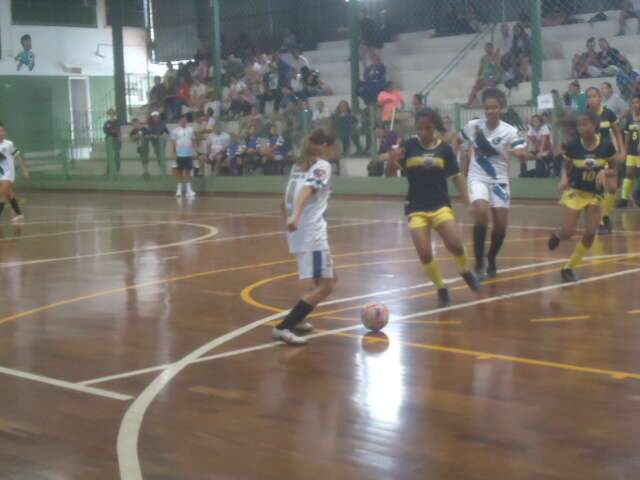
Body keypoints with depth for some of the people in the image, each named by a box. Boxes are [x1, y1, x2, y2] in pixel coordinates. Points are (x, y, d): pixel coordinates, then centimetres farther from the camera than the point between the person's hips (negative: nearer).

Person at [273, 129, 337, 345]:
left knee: (329, 280, 22)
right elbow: (307, 190, -23)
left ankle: (296, 318, 25)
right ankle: (283, 327, -15)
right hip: (311, 232, -9)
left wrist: (289, 220, 31)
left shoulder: (298, 166, 19)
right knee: (325, 286, -8)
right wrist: (295, 216, -36)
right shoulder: (322, 165, -4)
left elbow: (285, 202, 19)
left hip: (298, 232, 9)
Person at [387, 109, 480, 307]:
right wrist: (392, 158, -24)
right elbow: (392, 169, -2)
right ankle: (441, 289, 16)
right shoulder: (409, 146, -3)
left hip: (441, 205, 0)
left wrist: (468, 200, -4)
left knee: (455, 244, -17)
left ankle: (466, 272, 15)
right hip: (416, 207, 0)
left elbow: (456, 177, 5)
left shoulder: (445, 149, -1)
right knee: (424, 254, -7)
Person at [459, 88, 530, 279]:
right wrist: (464, 166, 11)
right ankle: (479, 262, -14)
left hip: (499, 180, 1)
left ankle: (491, 259, 31)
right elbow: (460, 143, 13)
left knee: (501, 225, 2)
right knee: (481, 213, -27)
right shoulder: (472, 126, -7)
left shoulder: (509, 131, -12)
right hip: (478, 178, -1)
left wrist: (520, 153, -44)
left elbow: (526, 155, -22)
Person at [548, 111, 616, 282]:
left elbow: (614, 170, -1)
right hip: (575, 191, -1)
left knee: (590, 234, -5)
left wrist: (604, 172, -22)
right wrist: (564, 179, -17)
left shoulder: (606, 145, -12)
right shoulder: (573, 146, -13)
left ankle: (568, 268, 10)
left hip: (595, 194, 1)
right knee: (567, 233, -10)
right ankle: (556, 235, 29)